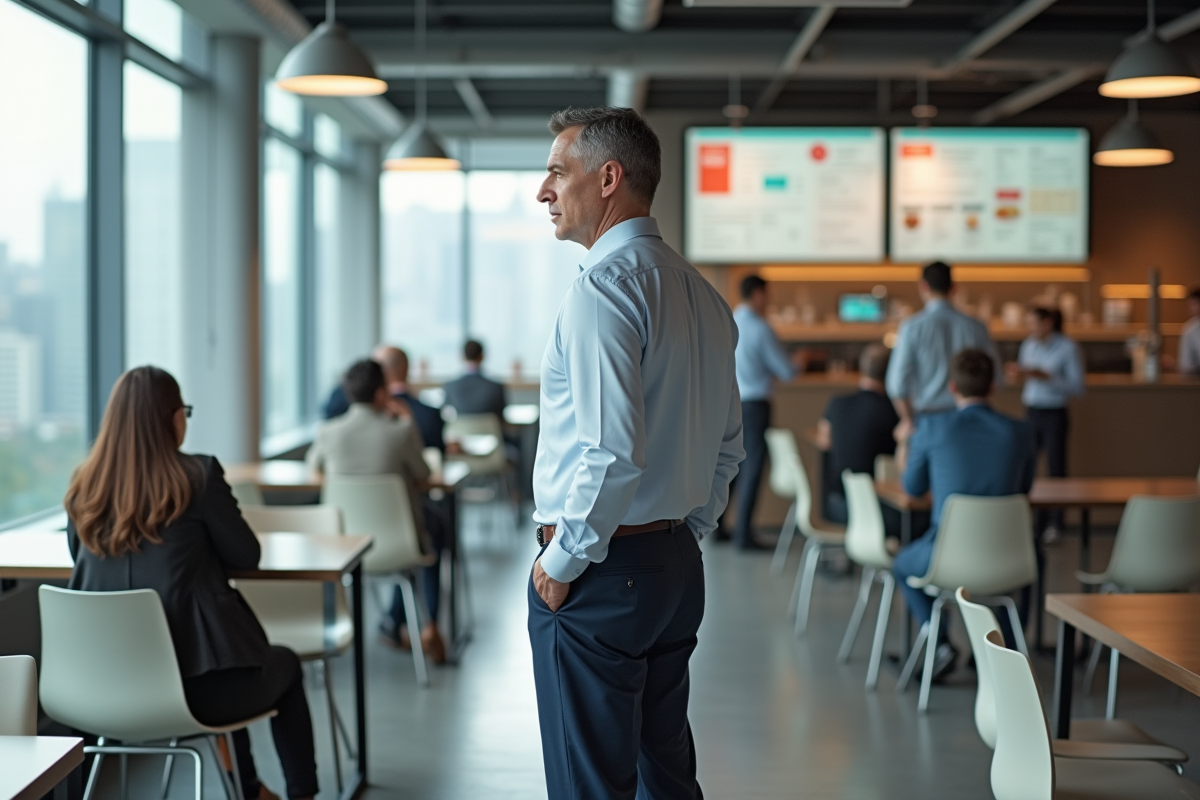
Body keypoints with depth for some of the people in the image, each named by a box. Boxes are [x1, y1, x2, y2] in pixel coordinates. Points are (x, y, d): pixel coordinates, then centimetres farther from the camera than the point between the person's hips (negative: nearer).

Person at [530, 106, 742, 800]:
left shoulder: (604, 287, -17)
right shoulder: (703, 294, 12)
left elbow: (614, 452, -25)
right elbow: (729, 446, 18)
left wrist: (563, 560, -14)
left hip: (601, 571, -9)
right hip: (678, 564, 9)